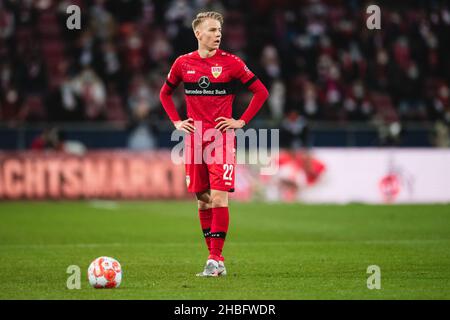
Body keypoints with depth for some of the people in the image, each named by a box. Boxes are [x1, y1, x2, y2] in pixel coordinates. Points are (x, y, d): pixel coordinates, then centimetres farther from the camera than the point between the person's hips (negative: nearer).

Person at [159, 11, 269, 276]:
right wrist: (176, 121, 10)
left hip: (222, 139, -3)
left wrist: (242, 121, -3)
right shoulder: (183, 63, 5)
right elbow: (165, 93, 22)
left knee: (218, 197, -11)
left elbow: (261, 92, 3)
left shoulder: (231, 63, -3)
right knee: (203, 199, 7)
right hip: (194, 139, 3)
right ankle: (214, 256, 15)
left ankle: (216, 259, -9)